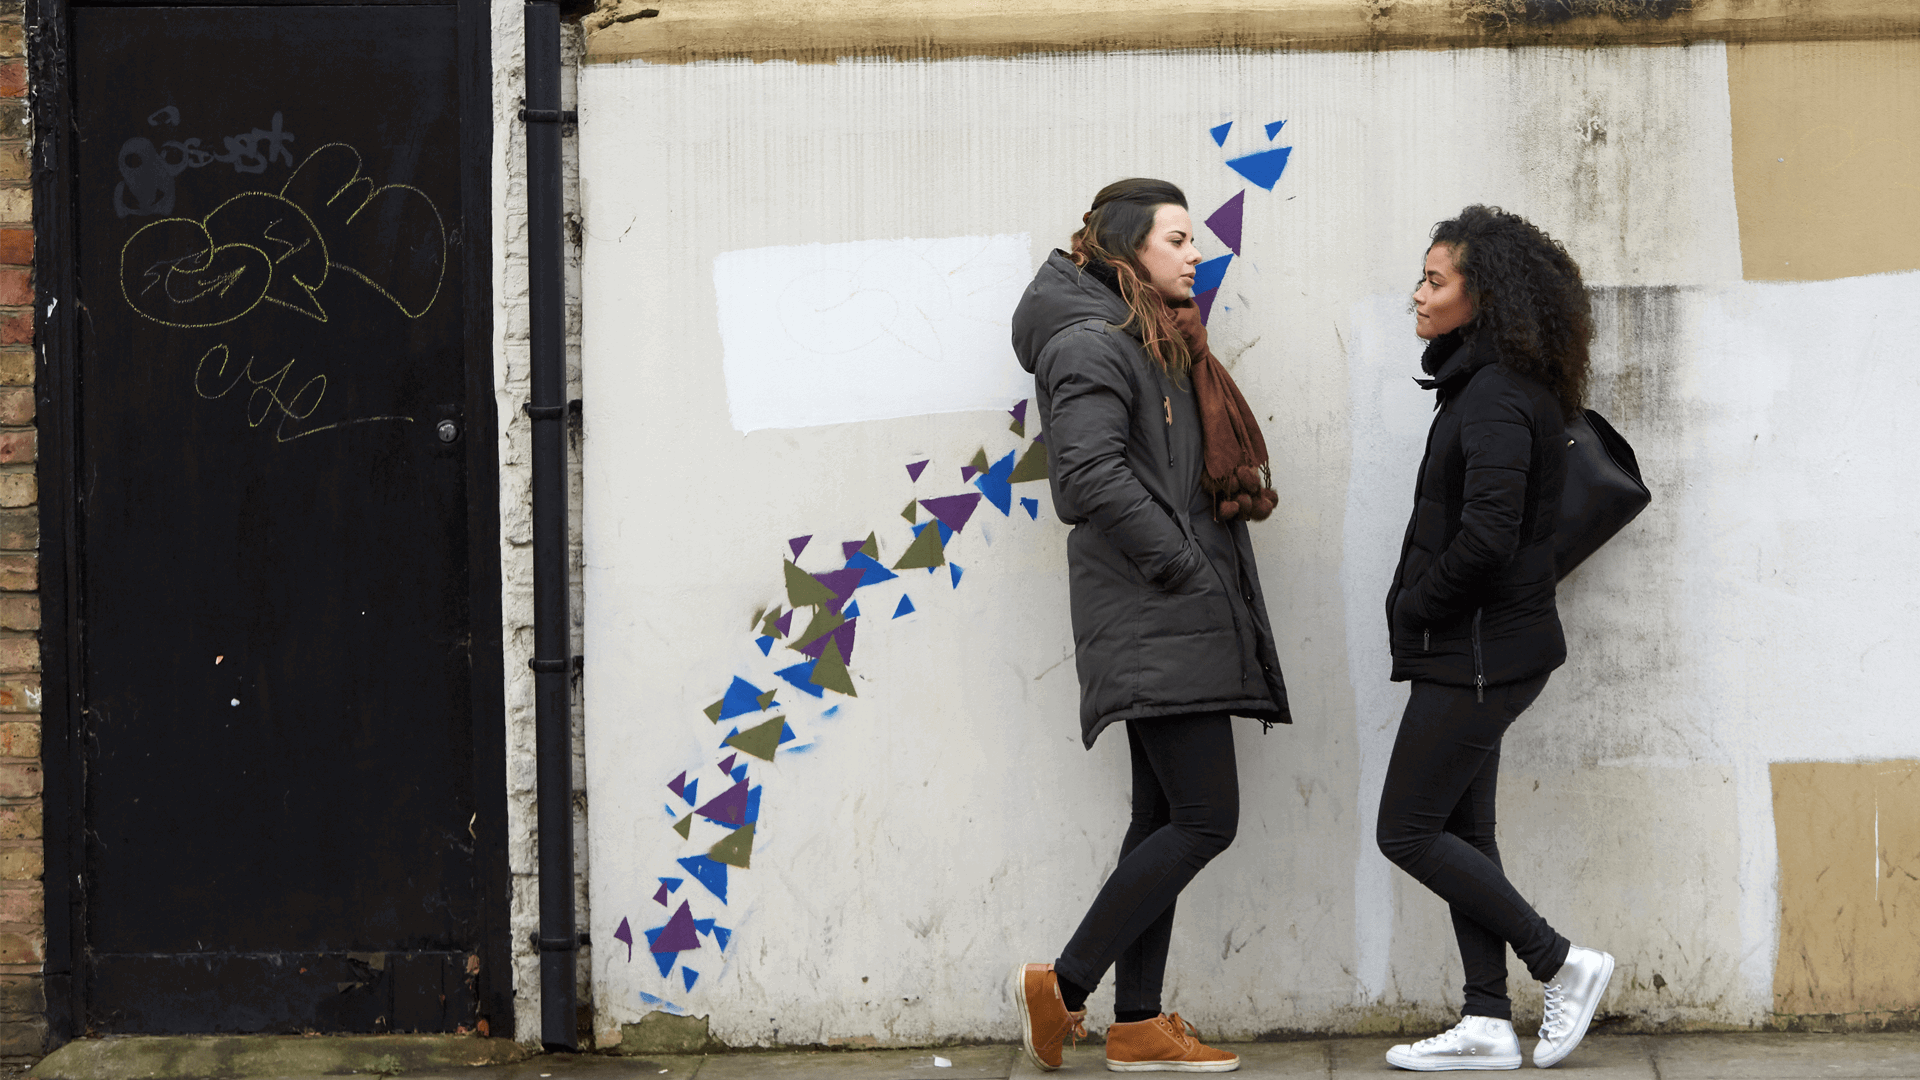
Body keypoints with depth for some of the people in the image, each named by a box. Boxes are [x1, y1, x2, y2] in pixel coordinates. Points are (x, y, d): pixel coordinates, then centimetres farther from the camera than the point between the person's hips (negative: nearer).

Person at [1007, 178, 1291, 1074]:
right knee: (1205, 820, -12)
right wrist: (1183, 570, -19)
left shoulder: (1160, 345, 21)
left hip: (1181, 628, 10)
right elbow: (1092, 475, -22)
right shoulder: (1094, 345, -11)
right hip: (1153, 628, -10)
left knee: (1163, 819, 10)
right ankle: (1062, 985, -4)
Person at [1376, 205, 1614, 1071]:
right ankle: (1487, 1024, 13)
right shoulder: (1484, 386, 13)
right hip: (1477, 649, 10)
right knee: (1461, 829, 11)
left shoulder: (1495, 399, -19)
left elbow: (1486, 537, -27)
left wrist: (1412, 607, -12)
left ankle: (1562, 963, 3)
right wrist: (1419, 611, 12)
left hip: (1480, 651, -10)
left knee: (1406, 831, -4)